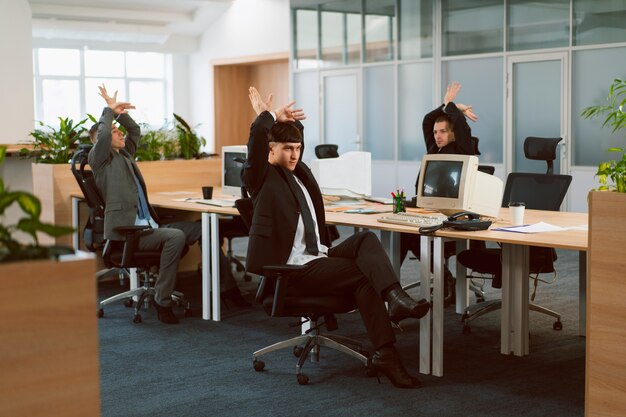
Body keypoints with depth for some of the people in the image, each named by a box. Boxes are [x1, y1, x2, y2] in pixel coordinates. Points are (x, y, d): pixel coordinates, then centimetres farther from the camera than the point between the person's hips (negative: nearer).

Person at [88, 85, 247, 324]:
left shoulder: (123, 155, 22)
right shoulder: (99, 159, -1)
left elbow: (135, 131, 34)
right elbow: (102, 136, -19)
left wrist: (119, 113, 19)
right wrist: (109, 111, -4)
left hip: (147, 226, 9)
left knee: (202, 229, 1)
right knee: (176, 236, -32)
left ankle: (227, 287, 3)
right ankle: (162, 301, -26)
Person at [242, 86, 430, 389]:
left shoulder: (298, 170, 18)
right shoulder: (261, 178, -5)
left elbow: (292, 136, 35)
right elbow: (258, 138, -23)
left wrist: (286, 120, 16)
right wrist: (267, 115, -7)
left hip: (320, 255, 8)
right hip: (292, 268, -8)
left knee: (366, 239, -20)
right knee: (364, 275, -21)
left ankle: (394, 297, -43)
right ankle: (386, 355, -25)